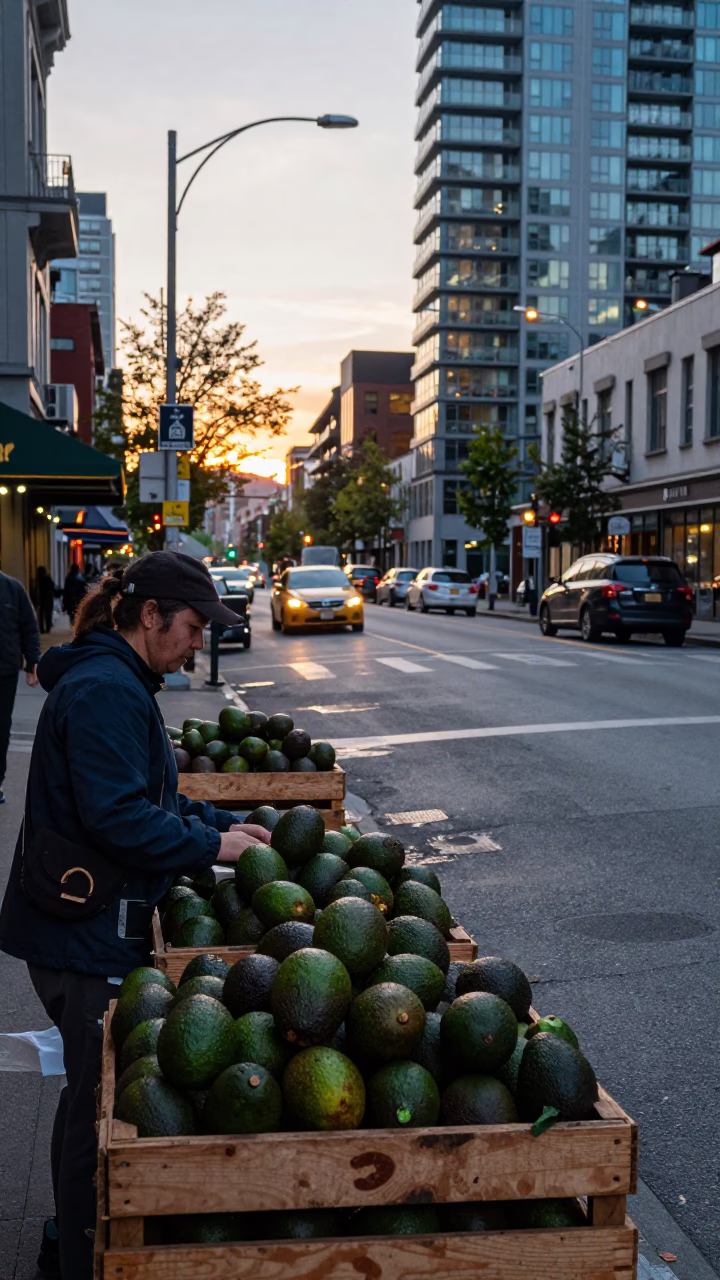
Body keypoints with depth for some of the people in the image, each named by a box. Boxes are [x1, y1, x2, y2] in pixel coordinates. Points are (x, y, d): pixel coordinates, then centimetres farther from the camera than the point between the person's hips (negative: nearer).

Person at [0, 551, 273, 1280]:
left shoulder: (116, 682, 13)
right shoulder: (105, 689, -21)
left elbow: (147, 796, 20)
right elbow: (118, 816, -27)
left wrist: (223, 824, 11)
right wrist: (212, 845, -16)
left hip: (88, 928, 11)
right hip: (86, 938, -11)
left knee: (91, 1092, 22)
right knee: (99, 1100, 3)